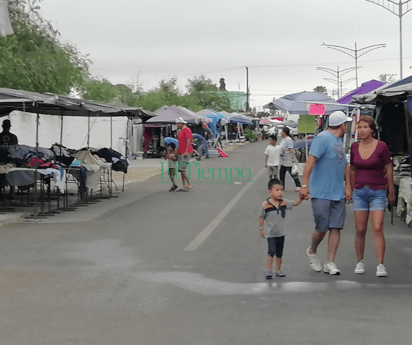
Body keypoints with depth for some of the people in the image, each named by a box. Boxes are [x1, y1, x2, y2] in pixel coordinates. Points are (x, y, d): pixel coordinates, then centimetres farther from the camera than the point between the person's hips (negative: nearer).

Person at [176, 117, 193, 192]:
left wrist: (186, 151, -26)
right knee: (180, 169, 6)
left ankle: (189, 184, -9)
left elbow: (189, 141, -19)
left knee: (182, 169, -15)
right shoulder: (180, 131, 19)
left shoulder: (187, 130, -10)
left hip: (186, 153, -10)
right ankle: (184, 187, 7)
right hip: (181, 153, 10)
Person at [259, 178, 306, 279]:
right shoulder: (266, 205, -13)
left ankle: (278, 270, 25)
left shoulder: (284, 203, -1)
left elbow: (295, 203, 8)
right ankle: (269, 270, -6)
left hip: (281, 233, 5)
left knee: (279, 253, 13)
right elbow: (261, 217, -5)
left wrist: (301, 196, -9)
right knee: (271, 251, -15)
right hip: (270, 233, -5)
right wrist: (261, 229, -3)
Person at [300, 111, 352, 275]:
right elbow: (310, 161, -19)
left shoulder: (339, 142, 18)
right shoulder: (322, 139, -10)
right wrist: (304, 184, -26)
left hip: (338, 193, 8)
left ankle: (330, 263, 5)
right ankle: (312, 252, 24)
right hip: (321, 193, -8)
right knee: (322, 229, -4)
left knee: (336, 228, 0)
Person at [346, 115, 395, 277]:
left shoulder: (381, 147, -8)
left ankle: (380, 265, -7)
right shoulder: (355, 147, 4)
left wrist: (391, 192, 5)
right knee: (360, 230, 4)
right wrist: (349, 188, 17)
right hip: (359, 192, 3)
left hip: (378, 192, -3)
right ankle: (360, 262, 18)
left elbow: (389, 170, 0)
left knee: (378, 229, -11)